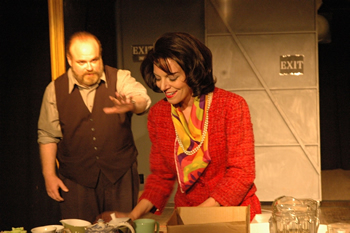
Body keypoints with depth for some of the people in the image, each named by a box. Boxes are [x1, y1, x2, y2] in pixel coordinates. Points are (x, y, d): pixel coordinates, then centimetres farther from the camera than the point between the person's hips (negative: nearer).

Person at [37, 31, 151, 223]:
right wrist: (49, 175, 1)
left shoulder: (120, 79, -1)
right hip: (75, 181, 0)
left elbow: (143, 101, -21)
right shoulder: (55, 90, 2)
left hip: (121, 176, 0)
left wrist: (131, 104, -43)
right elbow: (47, 136, 6)